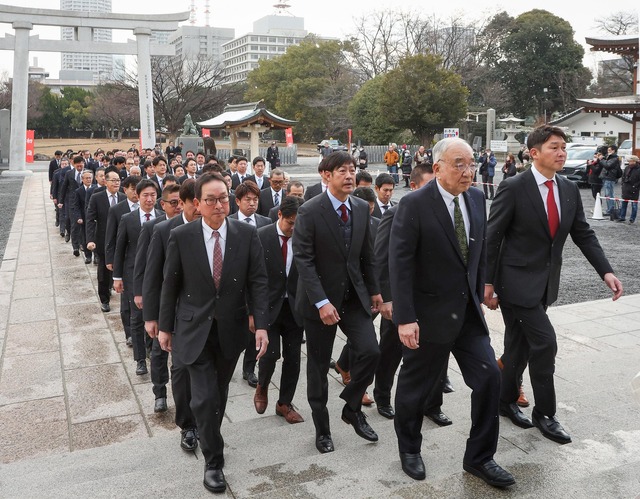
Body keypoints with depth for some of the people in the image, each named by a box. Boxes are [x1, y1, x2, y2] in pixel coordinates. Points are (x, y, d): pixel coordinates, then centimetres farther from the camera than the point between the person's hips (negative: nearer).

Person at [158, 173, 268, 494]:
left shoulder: (247, 233, -6)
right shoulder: (181, 236, -9)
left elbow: (258, 282, -5)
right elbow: (170, 284, 0)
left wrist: (261, 325, -11)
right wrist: (165, 327, 5)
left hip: (231, 329, 2)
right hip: (195, 329, -2)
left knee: (220, 394, 16)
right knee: (204, 397, -5)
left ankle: (209, 436, 43)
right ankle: (213, 461, 15)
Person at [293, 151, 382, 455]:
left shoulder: (362, 208, 3)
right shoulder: (310, 211, -13)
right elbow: (303, 260, -17)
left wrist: (373, 290, 13)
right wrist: (321, 302, -23)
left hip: (354, 296, 4)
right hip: (320, 299, -4)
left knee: (370, 352, -8)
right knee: (318, 366, 7)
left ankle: (352, 409, 19)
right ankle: (322, 428, 27)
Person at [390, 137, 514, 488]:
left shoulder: (476, 198, 2)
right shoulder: (414, 205, -17)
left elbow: (479, 250, 12)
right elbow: (400, 264, -19)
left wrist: (478, 294, 11)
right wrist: (404, 318, -22)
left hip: (468, 311, 6)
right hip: (429, 313, -5)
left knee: (489, 377, 3)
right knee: (416, 386, 11)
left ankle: (479, 457, 22)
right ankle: (409, 450, 36)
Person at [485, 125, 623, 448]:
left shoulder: (569, 190, 5)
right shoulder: (513, 188, -14)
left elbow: (583, 234, 6)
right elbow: (492, 237, -13)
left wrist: (606, 272, -6)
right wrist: (488, 283, -12)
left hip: (545, 283, 6)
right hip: (517, 281, -6)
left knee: (520, 345, 16)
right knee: (544, 342, -7)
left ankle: (507, 401, 33)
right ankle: (544, 413, 11)